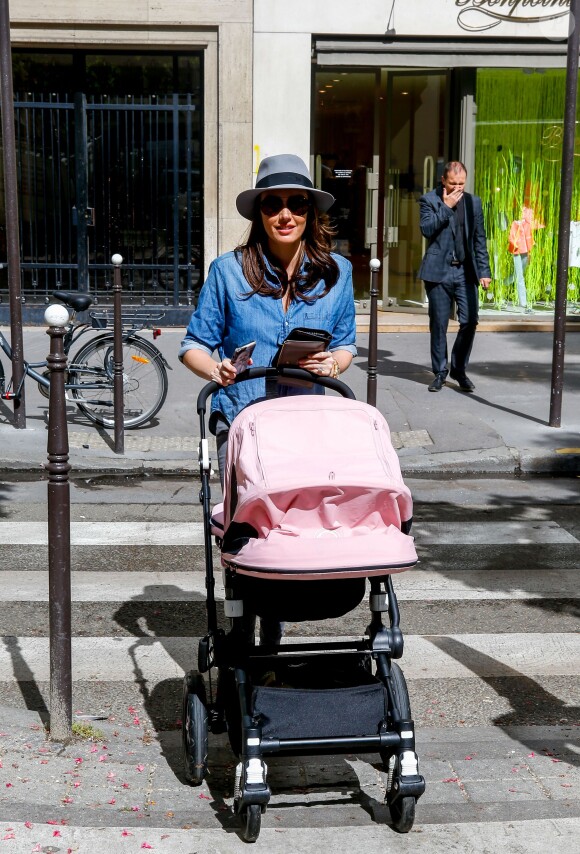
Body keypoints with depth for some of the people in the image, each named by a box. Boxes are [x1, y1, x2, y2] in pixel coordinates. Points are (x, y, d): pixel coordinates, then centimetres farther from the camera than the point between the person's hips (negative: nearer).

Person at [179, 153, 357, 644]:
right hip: (241, 418, -2)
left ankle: (270, 638, 17)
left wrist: (331, 363, -9)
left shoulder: (336, 272, 6)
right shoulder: (229, 271, 0)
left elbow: (347, 345, 14)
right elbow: (196, 345, 5)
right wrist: (216, 368, -17)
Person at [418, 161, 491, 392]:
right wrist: (446, 206, -13)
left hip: (465, 271, 2)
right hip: (438, 271, -2)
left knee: (470, 321, -4)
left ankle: (459, 369, 13)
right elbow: (426, 229, -13)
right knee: (438, 324, 3)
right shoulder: (429, 200, 2)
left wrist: (484, 271, 7)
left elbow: (480, 239, 12)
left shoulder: (473, 202, 11)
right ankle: (440, 372, 16)